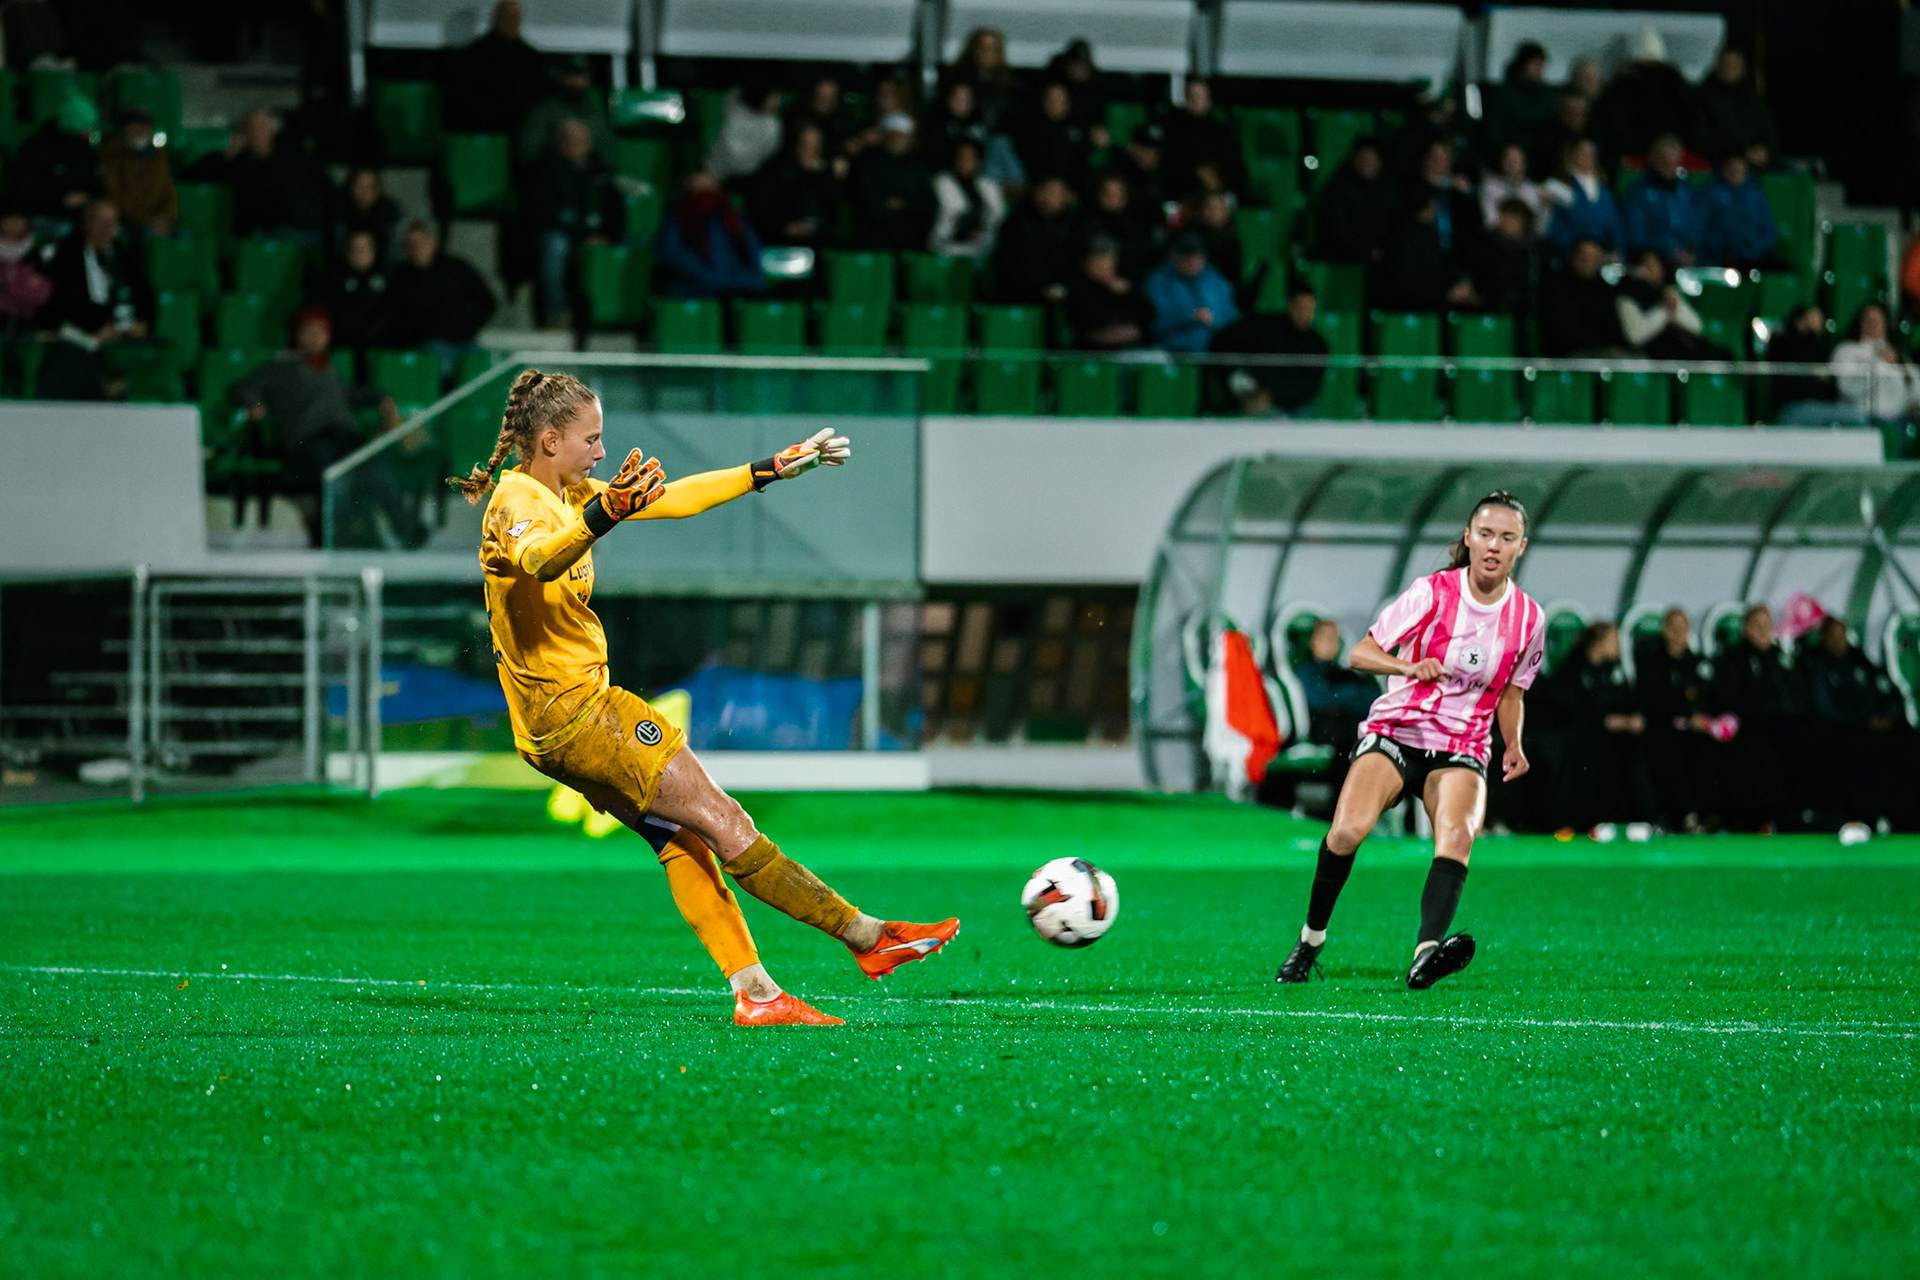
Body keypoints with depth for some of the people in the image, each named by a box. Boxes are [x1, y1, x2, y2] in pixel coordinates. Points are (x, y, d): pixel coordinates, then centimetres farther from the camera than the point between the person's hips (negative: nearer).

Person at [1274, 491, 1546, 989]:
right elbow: (1359, 654, -5)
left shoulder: (1529, 617, 4)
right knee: (1347, 831, -26)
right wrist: (1410, 667, -24)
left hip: (1461, 751, 2)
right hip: (1395, 732, -2)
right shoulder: (1432, 593, -6)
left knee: (1457, 835, -31)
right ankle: (1311, 940, -4)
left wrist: (1514, 746, 3)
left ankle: (1426, 953, -49)